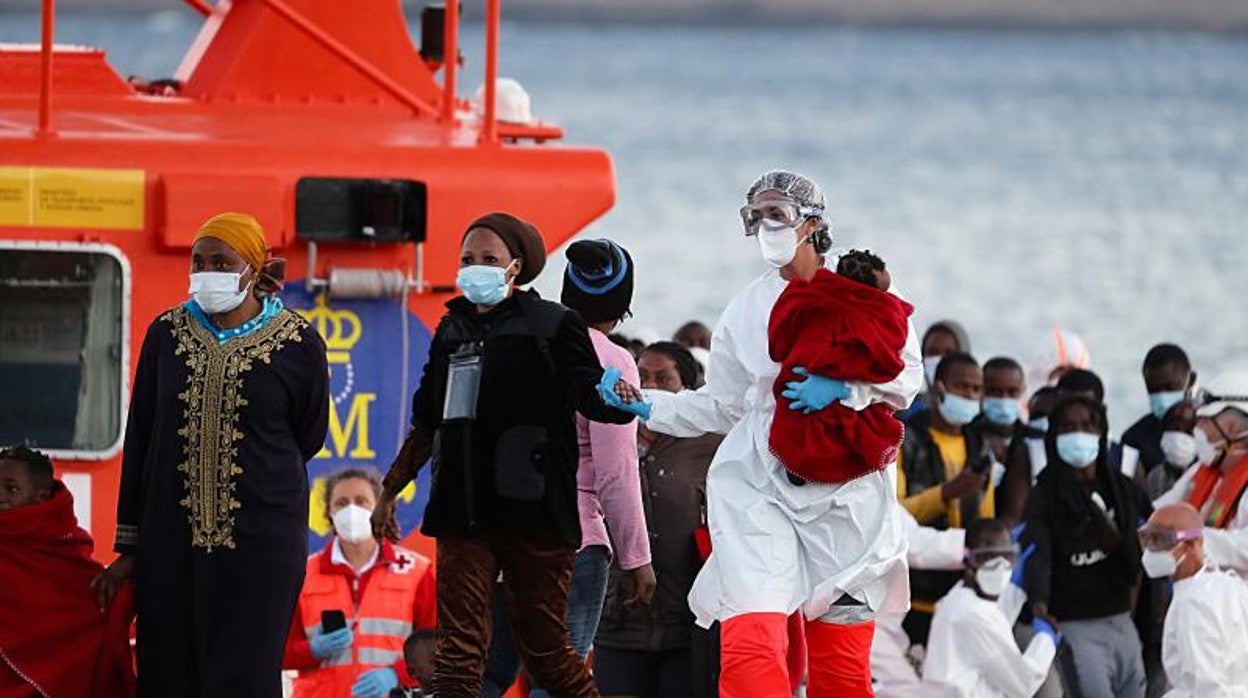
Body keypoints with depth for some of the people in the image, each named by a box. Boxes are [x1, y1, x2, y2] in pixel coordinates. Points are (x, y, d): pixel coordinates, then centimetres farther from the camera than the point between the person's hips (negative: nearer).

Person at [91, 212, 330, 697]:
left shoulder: (297, 343, -2)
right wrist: (129, 547, 7)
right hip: (171, 541, 3)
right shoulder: (167, 334, 6)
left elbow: (307, 439, 10)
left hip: (260, 545, -3)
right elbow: (139, 440, 9)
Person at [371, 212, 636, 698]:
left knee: (544, 650, 0)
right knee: (458, 651, -5)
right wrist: (389, 491, 26)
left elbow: (588, 396, -13)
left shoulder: (551, 325, 1)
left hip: (533, 511, -5)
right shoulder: (453, 330, 16)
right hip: (464, 512, 5)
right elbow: (428, 424, 25)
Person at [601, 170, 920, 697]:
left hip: (843, 488, -1)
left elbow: (907, 376, 0)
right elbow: (722, 405, 19)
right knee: (750, 644, -20)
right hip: (758, 482, 1)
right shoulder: (746, 309, 13)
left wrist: (842, 387, -16)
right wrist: (649, 407, 6)